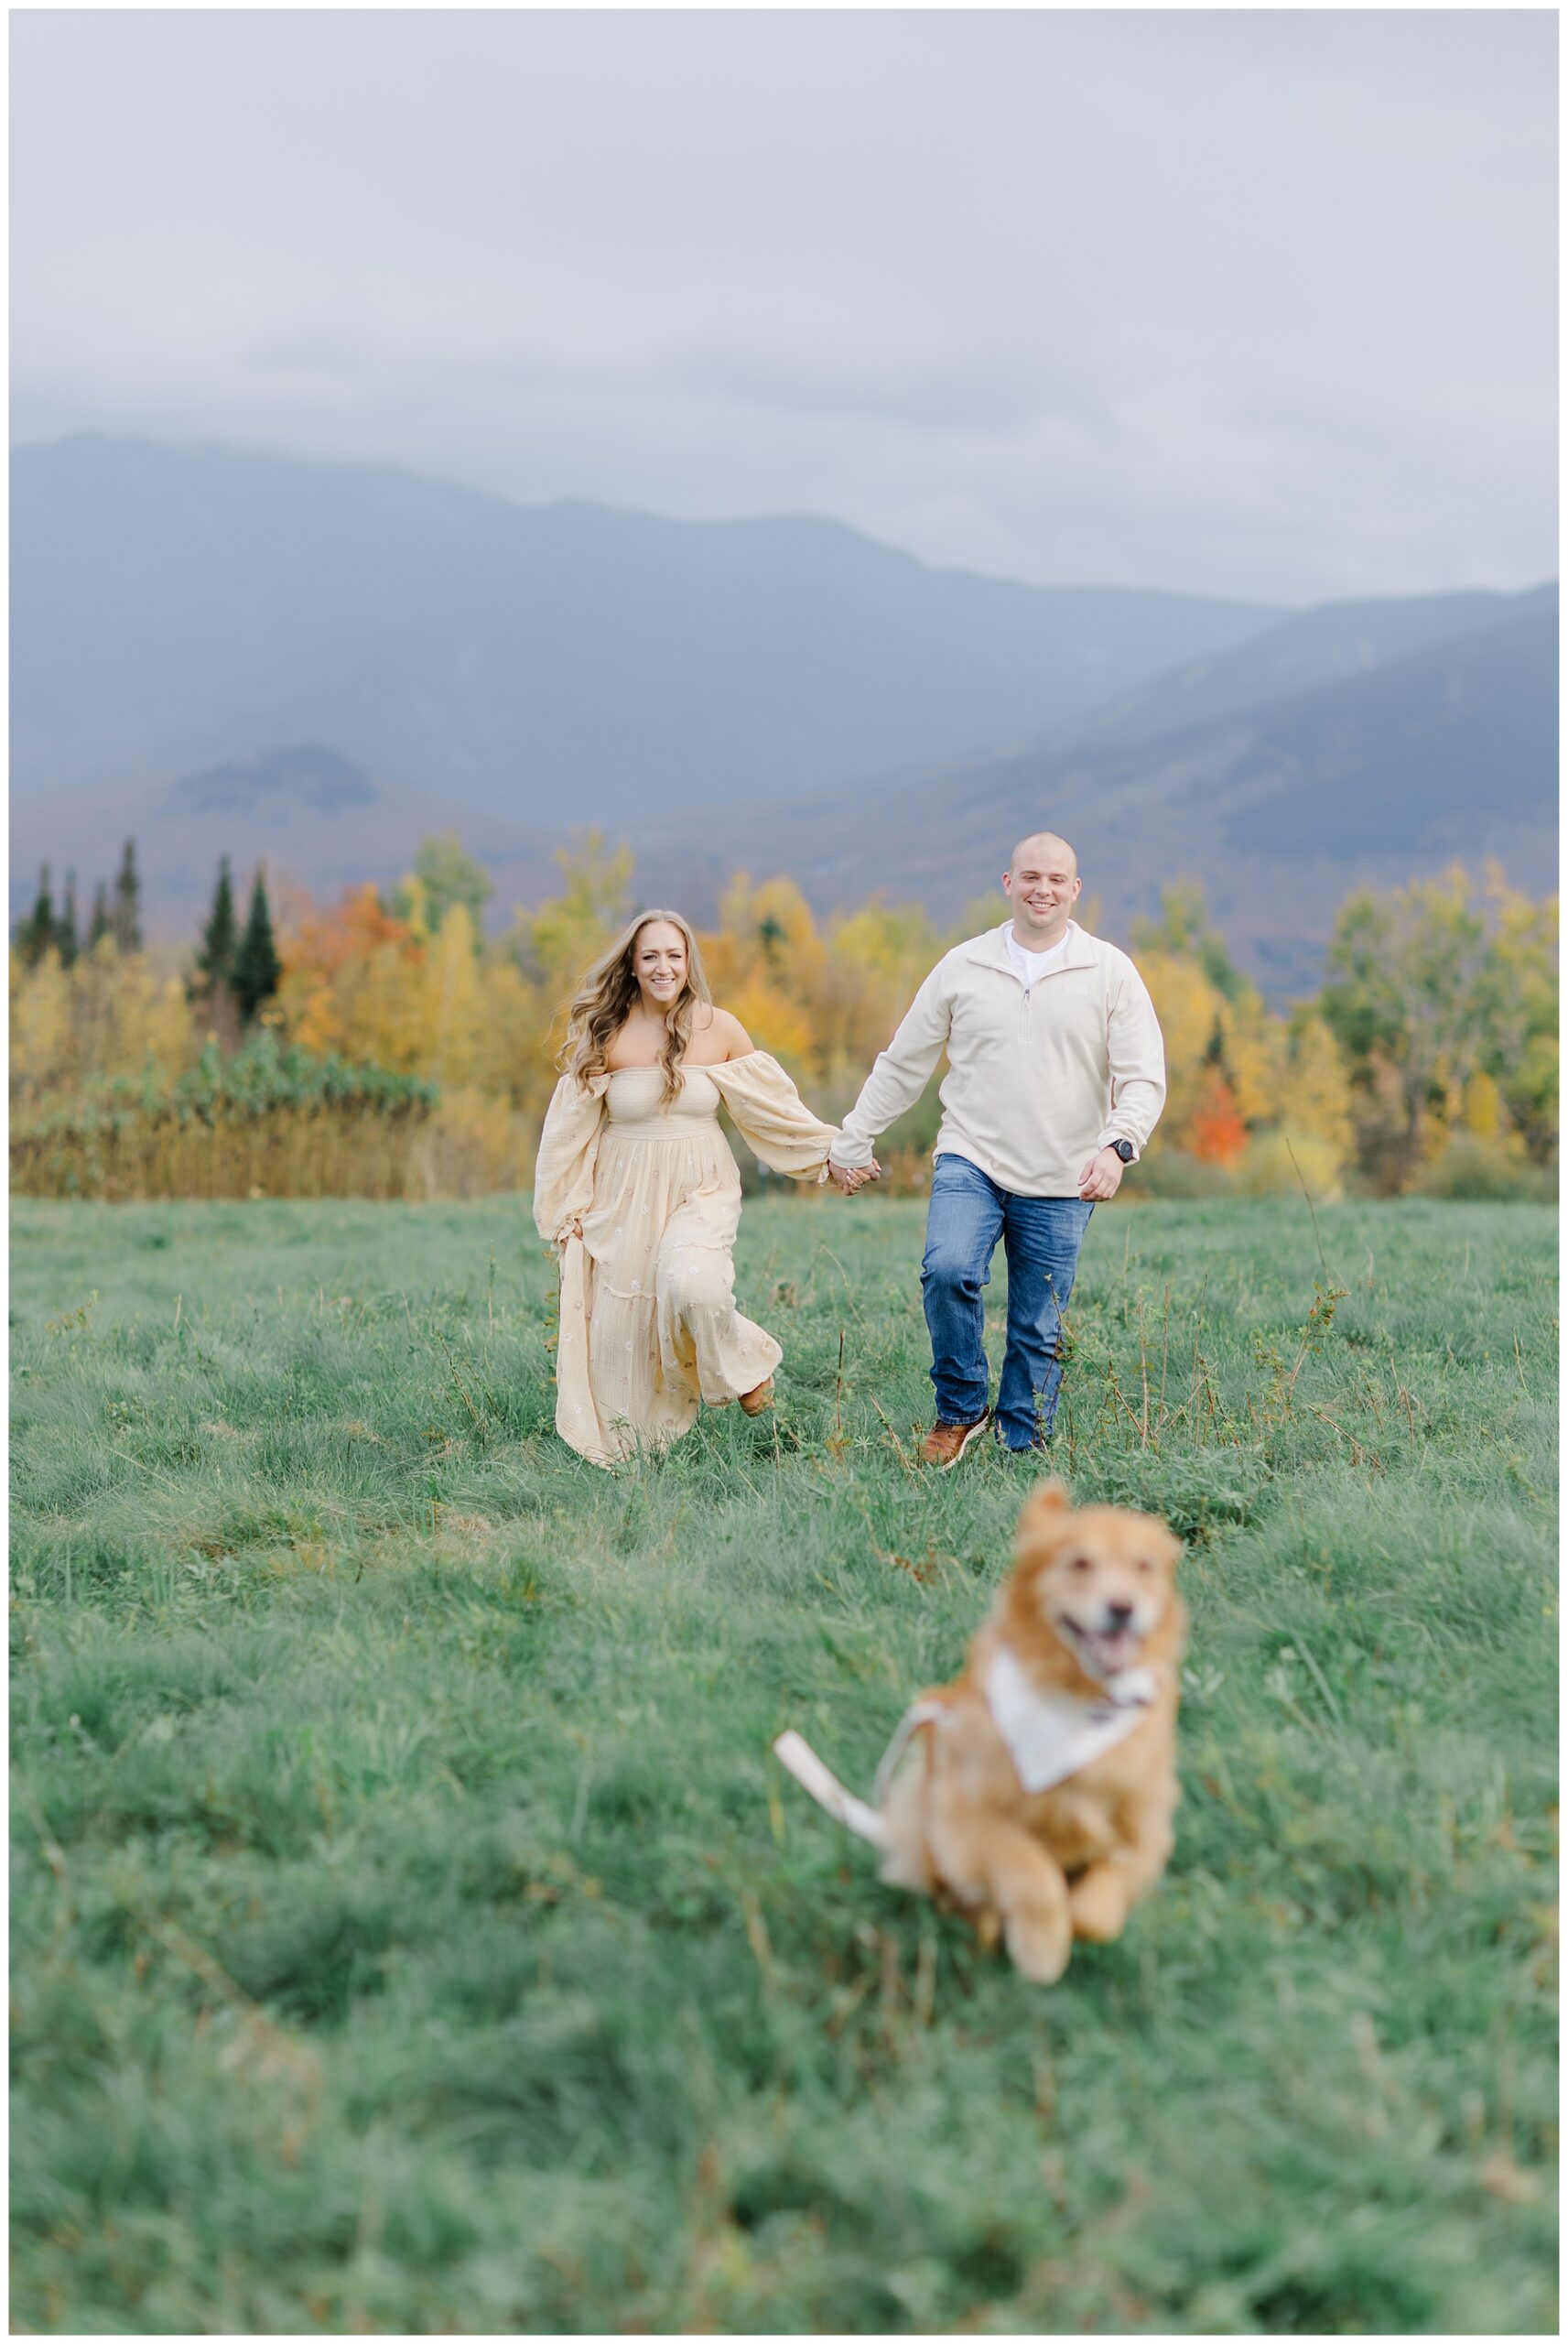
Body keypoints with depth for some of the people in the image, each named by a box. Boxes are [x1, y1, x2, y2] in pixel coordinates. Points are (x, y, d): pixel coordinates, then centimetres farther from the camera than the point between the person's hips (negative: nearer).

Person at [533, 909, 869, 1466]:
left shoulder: (719, 1029, -2)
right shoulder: (607, 1036, -3)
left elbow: (772, 1104, 9)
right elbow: (573, 1126, 6)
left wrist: (833, 1150, 11)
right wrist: (567, 1209, 7)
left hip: (700, 1191, -1)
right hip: (624, 1195, 1)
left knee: (692, 1286, -28)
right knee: (621, 1322, -1)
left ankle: (746, 1363, 2)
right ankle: (625, 1454, 18)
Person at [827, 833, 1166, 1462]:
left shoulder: (1111, 973, 2)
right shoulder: (963, 967, 6)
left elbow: (1143, 1078, -3)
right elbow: (902, 1063, 14)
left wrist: (1118, 1145, -21)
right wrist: (850, 1141, 16)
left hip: (1059, 1186, 0)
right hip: (971, 1162, 0)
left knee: (1039, 1332, 3)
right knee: (948, 1270, -25)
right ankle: (960, 1409, -5)